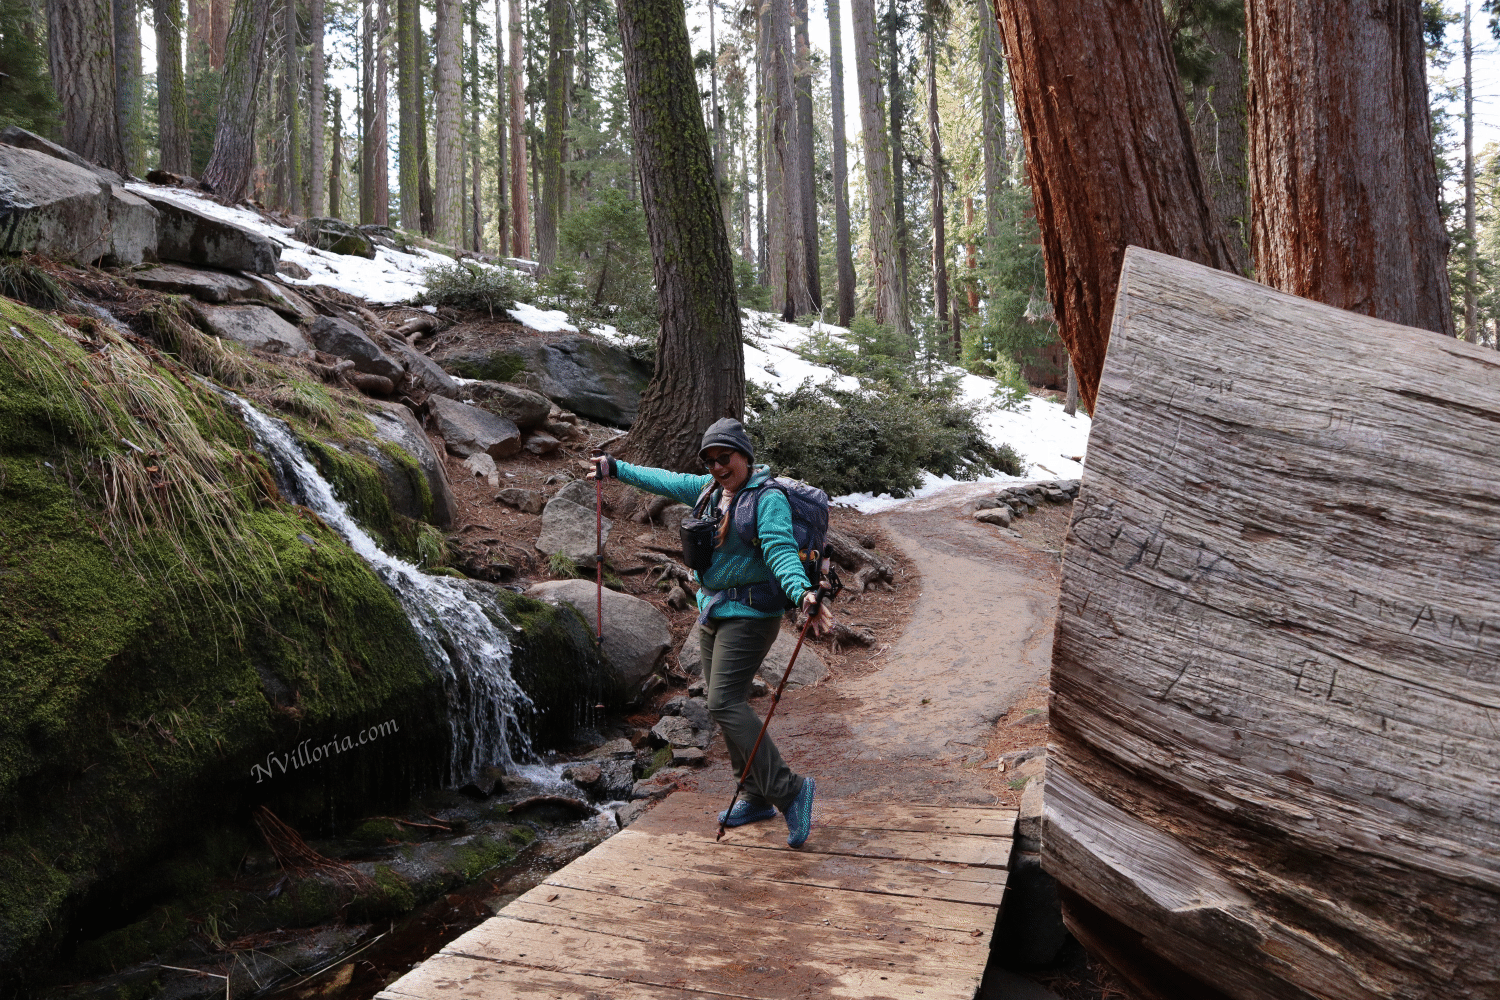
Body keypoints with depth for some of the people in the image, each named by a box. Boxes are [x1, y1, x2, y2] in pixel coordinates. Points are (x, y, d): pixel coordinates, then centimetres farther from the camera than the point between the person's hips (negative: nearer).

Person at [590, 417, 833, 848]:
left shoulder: (768, 498, -16)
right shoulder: (711, 489, 9)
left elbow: (780, 550, -30)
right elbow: (666, 481, 24)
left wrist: (803, 593, -47)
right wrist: (617, 469, 34)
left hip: (749, 614, -9)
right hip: (712, 610, 9)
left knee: (725, 703, -16)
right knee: (723, 702, 10)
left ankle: (789, 790, -11)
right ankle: (757, 797, 20)